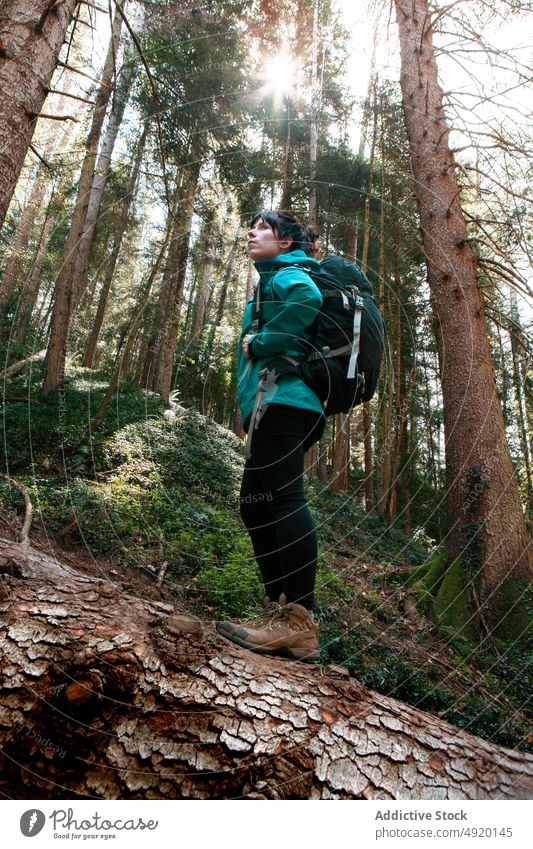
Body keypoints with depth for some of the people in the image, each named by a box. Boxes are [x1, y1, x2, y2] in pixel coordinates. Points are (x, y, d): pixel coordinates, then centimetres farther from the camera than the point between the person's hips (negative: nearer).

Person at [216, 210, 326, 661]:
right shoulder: (276, 278, 33)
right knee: (256, 503, 6)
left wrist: (260, 343, -11)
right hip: (278, 404, 11)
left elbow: (307, 298, -21)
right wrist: (256, 344, 12)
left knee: (284, 496, -18)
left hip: (281, 397, -11)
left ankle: (299, 623, -18)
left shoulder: (286, 274, 3)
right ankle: (278, 612, 8)